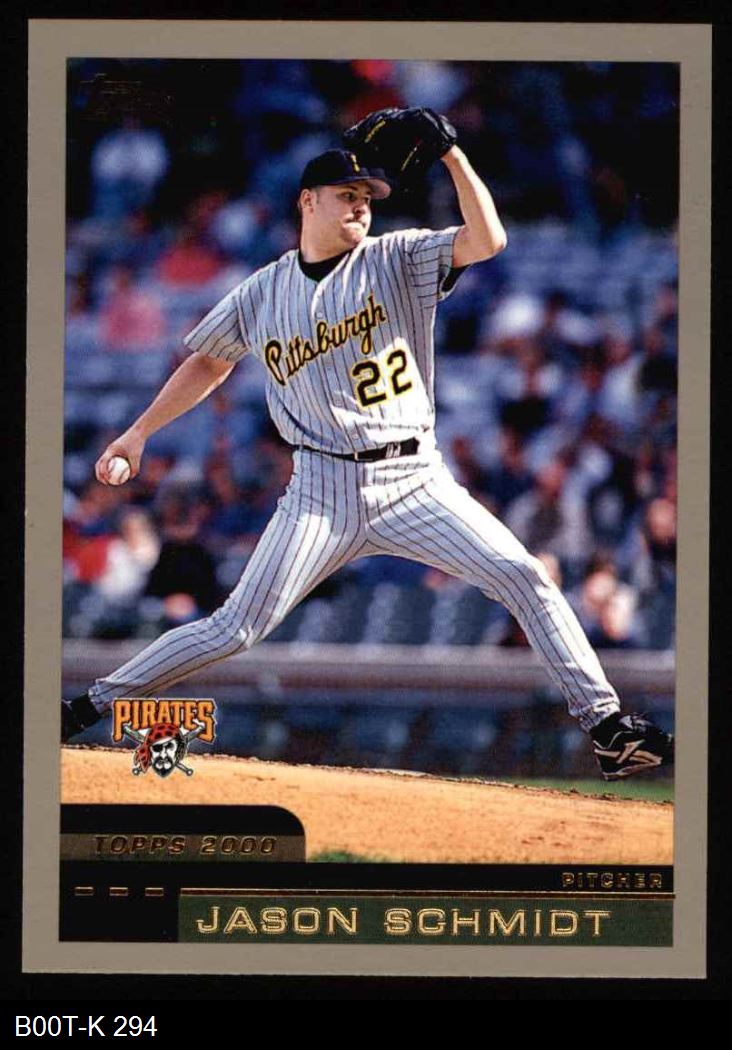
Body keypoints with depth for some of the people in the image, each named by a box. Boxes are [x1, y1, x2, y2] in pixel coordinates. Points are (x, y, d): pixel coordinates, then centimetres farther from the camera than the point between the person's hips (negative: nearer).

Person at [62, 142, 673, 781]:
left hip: (415, 482, 0)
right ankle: (91, 707, 8)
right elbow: (209, 362, 23)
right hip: (325, 490, 0)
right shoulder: (262, 294, 7)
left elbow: (487, 239, -12)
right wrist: (139, 433, 22)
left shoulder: (398, 259, 3)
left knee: (523, 577, -15)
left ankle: (607, 726, -11)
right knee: (238, 628, -6)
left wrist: (453, 157, -19)